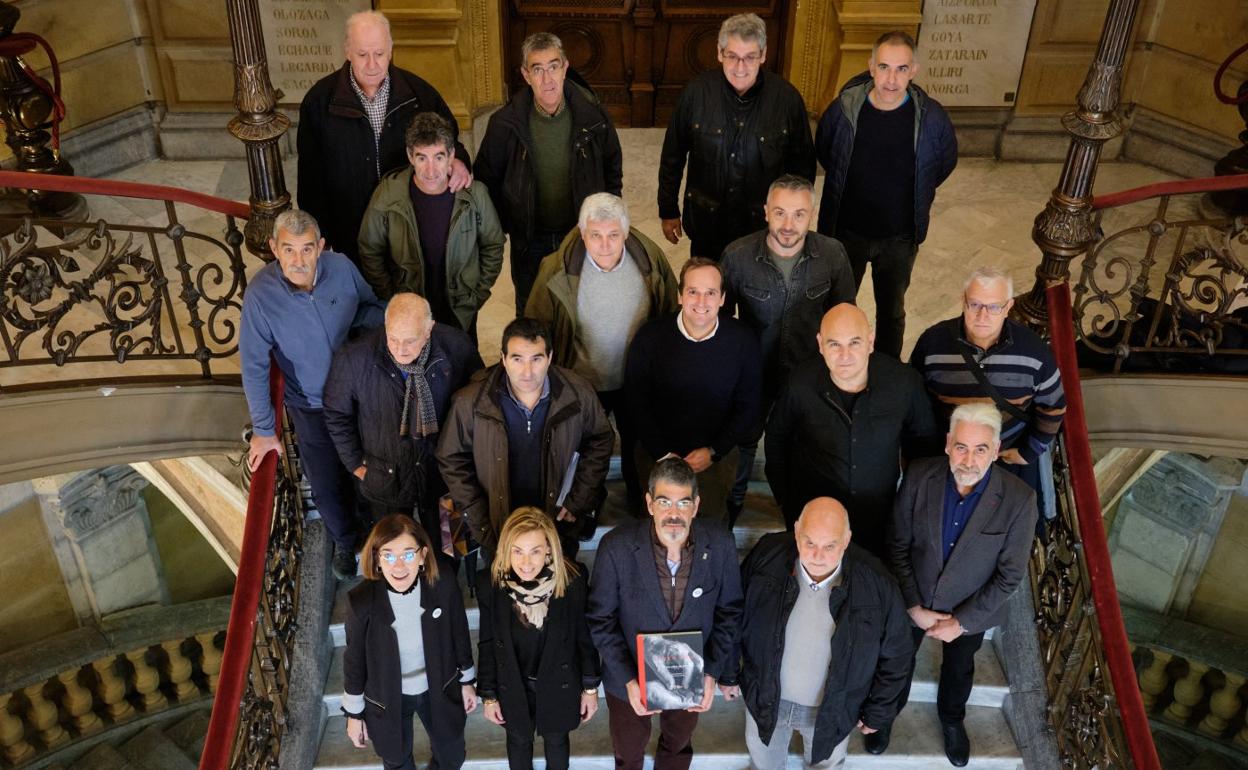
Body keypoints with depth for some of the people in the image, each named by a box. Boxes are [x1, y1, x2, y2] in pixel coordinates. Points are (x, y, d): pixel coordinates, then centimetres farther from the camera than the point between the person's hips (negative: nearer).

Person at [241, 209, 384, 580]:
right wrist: (263, 430, -9)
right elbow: (254, 366, -16)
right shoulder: (260, 293, -26)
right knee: (327, 486, 14)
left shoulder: (341, 267, -22)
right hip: (311, 407, -2)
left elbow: (371, 307, 1)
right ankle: (345, 541, 46)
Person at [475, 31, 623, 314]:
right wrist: (506, 225, -2)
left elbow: (613, 168, 4)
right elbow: (487, 179, -2)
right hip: (529, 241, 0)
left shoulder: (592, 114, -14)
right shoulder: (505, 124, -17)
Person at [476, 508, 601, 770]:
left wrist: (590, 687, -2)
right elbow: (488, 644, -8)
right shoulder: (490, 584, -22)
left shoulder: (571, 579, -26)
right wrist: (489, 695, 0)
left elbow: (585, 637, -11)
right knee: (519, 741, 27)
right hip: (513, 687, 1)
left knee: (556, 740, 26)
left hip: (560, 685, -1)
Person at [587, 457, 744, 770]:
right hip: (629, 678, -1)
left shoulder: (720, 545, -21)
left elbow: (729, 612, -7)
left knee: (678, 745, 31)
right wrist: (628, 680, -21)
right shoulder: (616, 548, -26)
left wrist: (713, 672, -14)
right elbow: (601, 619, -15)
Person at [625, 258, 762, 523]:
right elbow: (637, 403, -7)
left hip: (718, 457, 0)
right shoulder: (649, 337, -14)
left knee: (713, 520, 11)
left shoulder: (742, 340, -12)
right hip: (658, 455, 0)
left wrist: (714, 451, -10)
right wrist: (662, 454, -11)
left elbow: (748, 406, -4)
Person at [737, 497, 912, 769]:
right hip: (766, 696, 1)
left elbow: (895, 654, -11)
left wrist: (877, 713, -2)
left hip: (833, 707, -1)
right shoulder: (767, 556, -24)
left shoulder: (876, 582, -27)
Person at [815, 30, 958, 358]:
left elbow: (946, 160, 3)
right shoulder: (843, 109, -19)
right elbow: (823, 150, 4)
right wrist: (853, 184, 6)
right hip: (847, 231, 0)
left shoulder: (931, 116, -19)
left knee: (892, 311, 21)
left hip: (900, 238, 0)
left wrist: (916, 194, 3)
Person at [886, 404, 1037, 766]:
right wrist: (914, 607, -15)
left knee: (959, 669, 29)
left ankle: (951, 718, 61)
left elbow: (1010, 575, -18)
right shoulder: (920, 475, -25)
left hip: (971, 611, 0)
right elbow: (898, 546, -14)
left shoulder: (1019, 500, -28)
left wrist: (961, 622, -16)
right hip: (912, 602, 0)